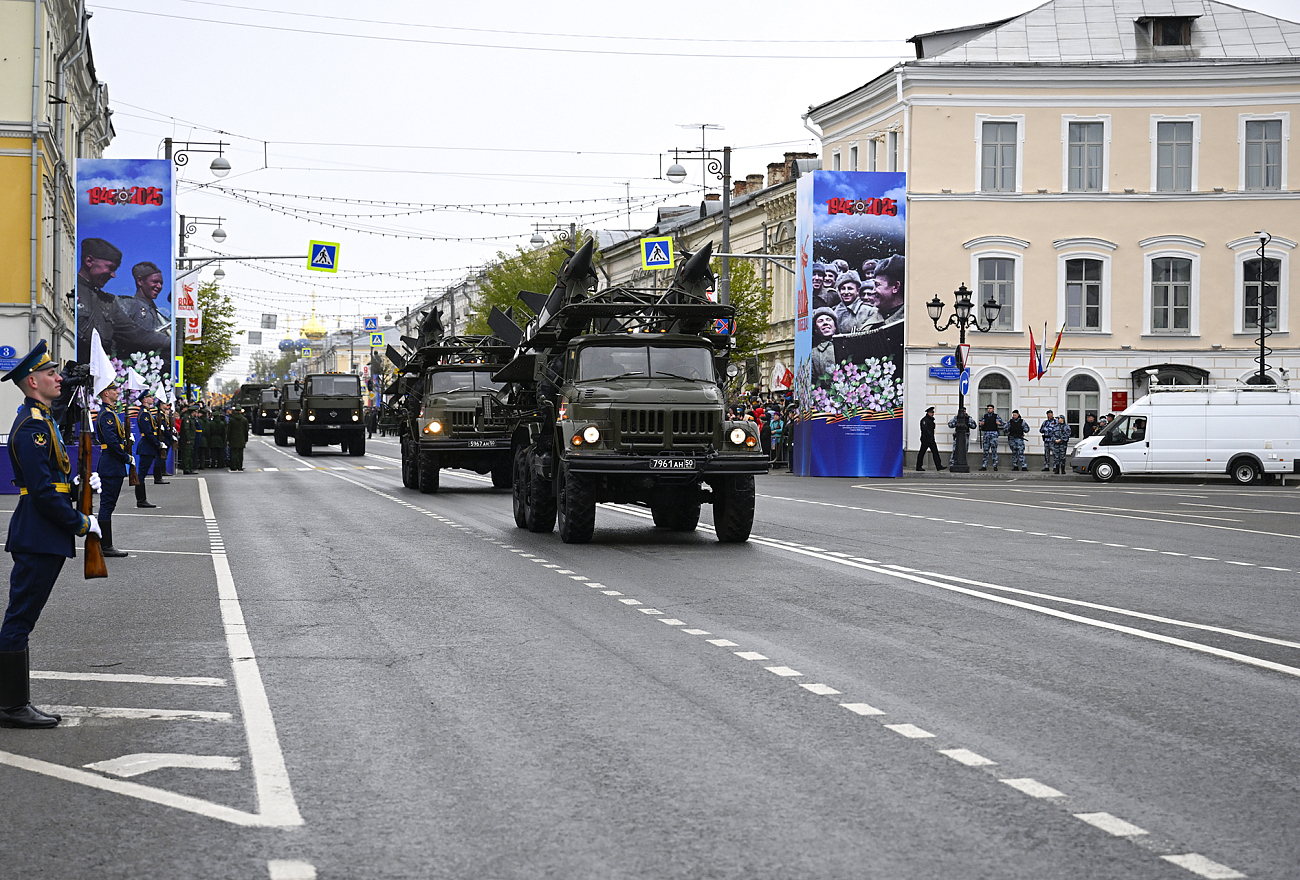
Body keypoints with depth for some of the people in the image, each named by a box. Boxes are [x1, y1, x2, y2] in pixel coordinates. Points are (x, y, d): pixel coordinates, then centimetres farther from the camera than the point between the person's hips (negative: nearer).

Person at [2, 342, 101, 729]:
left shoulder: (41, 420, 16)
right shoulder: (32, 426, -17)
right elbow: (44, 490, -22)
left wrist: (82, 480, 9)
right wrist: (81, 523, -14)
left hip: (39, 537, 11)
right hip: (38, 537, -11)